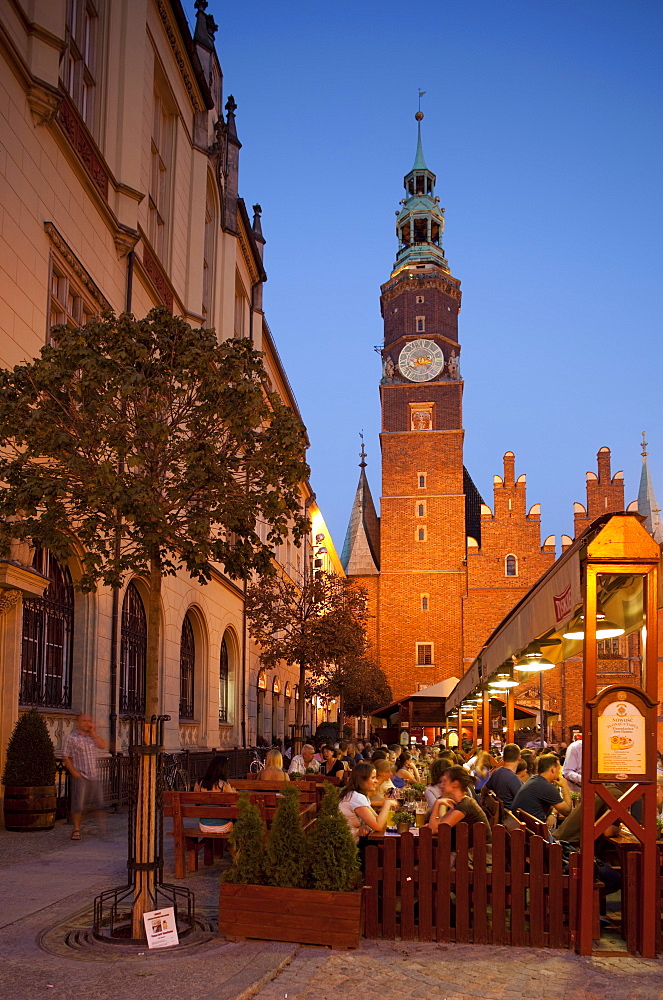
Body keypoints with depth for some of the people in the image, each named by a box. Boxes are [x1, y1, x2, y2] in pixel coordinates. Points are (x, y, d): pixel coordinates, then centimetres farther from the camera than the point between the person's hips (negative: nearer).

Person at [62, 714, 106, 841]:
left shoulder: (93, 736, 14)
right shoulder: (72, 738, -1)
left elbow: (102, 746, -2)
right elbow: (66, 757, -3)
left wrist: (93, 733, -5)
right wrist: (73, 771, -11)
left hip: (94, 774, 4)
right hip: (80, 776, -4)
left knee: (98, 802, 7)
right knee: (78, 803, -3)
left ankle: (102, 827, 23)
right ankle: (76, 829, 8)